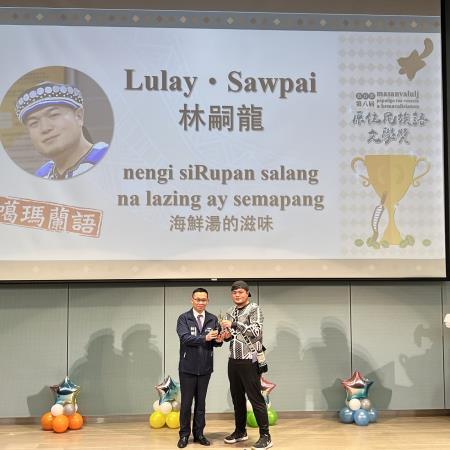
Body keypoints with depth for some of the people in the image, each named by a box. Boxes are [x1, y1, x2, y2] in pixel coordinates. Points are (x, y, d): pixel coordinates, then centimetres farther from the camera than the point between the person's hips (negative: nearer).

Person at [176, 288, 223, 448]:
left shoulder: (213, 319, 4)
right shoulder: (183, 318, -6)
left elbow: (216, 341, -1)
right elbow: (185, 338, -20)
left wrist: (218, 340, -25)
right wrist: (205, 338, -32)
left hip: (205, 368, 3)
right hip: (187, 368, -3)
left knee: (201, 402, 12)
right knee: (186, 402, 5)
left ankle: (199, 433, 22)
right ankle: (184, 435, 17)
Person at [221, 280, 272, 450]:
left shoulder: (254, 309, -8)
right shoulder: (231, 312, 12)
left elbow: (257, 331, -21)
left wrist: (234, 324, -25)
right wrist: (226, 335, -2)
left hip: (249, 361, -7)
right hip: (233, 361, 7)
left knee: (255, 398, -5)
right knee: (237, 398, 14)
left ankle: (265, 436, 1)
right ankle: (240, 431, 26)